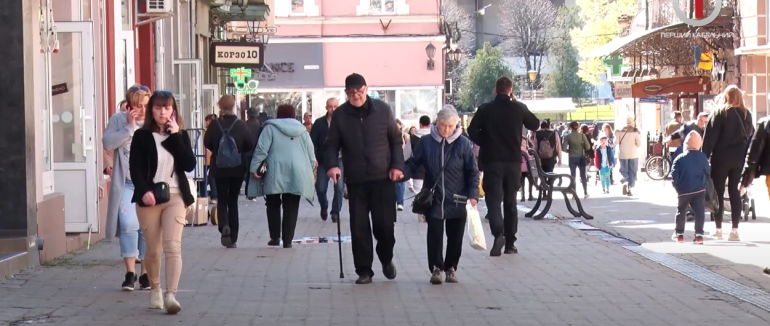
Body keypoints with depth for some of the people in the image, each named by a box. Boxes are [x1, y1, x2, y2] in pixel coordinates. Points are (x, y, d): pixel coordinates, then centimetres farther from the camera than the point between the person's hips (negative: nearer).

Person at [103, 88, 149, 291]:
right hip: (126, 184, -1)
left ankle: (146, 273, 10)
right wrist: (129, 127, -12)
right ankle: (130, 273, -5)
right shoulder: (118, 120, 4)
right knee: (129, 225, -12)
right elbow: (107, 144, -8)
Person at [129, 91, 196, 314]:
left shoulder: (181, 135, 6)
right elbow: (135, 168, -6)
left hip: (175, 196, 0)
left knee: (173, 246, -14)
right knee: (153, 250, 7)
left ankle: (171, 295, -20)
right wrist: (144, 191, -23)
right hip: (149, 198, 0)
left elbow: (190, 165, -7)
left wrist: (175, 137, -11)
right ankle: (155, 290, 28)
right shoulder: (141, 136, 0)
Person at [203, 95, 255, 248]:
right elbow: (250, 145, -5)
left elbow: (207, 143, -3)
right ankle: (233, 239, 10)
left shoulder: (214, 125, -9)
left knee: (222, 199, 10)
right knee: (233, 201, 10)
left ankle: (224, 226, -19)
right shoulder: (241, 125, -9)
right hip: (238, 167, 0)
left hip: (219, 167, 0)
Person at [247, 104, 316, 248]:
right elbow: (310, 152, 13)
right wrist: (311, 166, 27)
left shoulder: (270, 127, 2)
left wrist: (254, 167, -3)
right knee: (291, 208, 5)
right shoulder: (302, 130, 12)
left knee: (273, 205, 12)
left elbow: (261, 149, -5)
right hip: (297, 174, 2)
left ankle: (275, 237, 7)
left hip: (276, 173, -2)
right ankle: (287, 240, 0)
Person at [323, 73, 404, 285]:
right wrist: (331, 164, -14)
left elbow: (396, 140, 7)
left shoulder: (383, 110, 2)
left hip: (383, 178, -1)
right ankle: (364, 270, 10)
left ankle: (386, 259, 27)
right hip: (355, 180, 1)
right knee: (359, 226, -1)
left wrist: (397, 165, -3)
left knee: (384, 224, -1)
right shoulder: (340, 115, 3)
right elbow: (332, 144, 4)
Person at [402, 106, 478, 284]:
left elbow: (472, 172, -3)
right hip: (434, 200, 0)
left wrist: (473, 194, -13)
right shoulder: (426, 142, -3)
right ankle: (436, 268, 8)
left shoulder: (464, 144, -6)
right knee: (434, 235, -2)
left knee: (455, 237, 8)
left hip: (457, 201, 0)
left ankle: (451, 268, 24)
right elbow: (412, 163, 3)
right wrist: (402, 173, -18)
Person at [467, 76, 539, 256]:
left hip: (491, 160, -2)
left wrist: (484, 143, 7)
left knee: (494, 200, -3)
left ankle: (498, 234, -27)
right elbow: (535, 125, 13)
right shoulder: (519, 108, -1)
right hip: (513, 160, 2)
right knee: (510, 201, 12)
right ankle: (510, 243, 13)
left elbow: (472, 130, -8)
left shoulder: (485, 109, -4)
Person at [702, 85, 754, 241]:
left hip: (721, 158, -3)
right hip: (739, 158, 4)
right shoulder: (747, 114, 7)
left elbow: (710, 137, -10)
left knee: (718, 192, 5)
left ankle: (718, 229, 6)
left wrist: (705, 156, -7)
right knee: (735, 192, 6)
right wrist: (749, 160, 12)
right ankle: (734, 230, 0)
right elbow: (751, 136, 9)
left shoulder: (720, 113, -7)